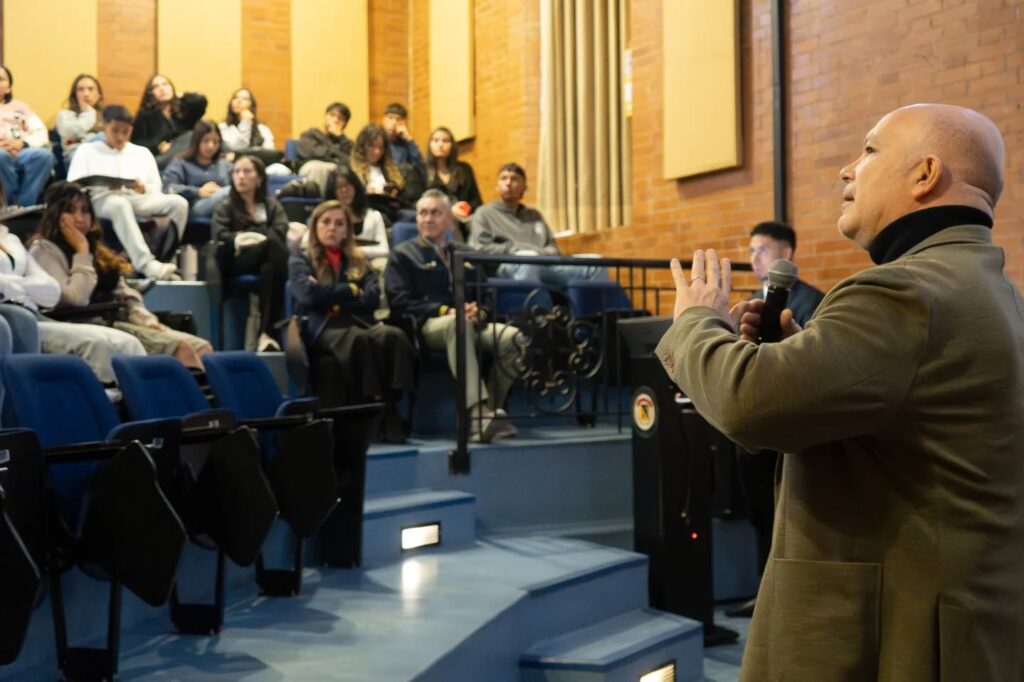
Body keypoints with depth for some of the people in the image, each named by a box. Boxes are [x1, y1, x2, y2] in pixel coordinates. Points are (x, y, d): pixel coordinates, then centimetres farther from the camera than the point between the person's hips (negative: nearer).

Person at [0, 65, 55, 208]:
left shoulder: (19, 106, 26)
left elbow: (42, 135, 12)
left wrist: (23, 143, -11)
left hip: (21, 153, 2)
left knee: (44, 154, -32)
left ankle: (24, 206, -33)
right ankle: (12, 205, -29)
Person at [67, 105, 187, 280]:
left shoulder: (142, 152, 28)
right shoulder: (86, 150, 19)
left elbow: (156, 188, 17)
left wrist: (143, 188, -9)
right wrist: (105, 186, -14)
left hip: (139, 199, 3)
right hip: (102, 199, -3)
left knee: (179, 202, -26)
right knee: (120, 205, -42)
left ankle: (164, 259, -28)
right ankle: (146, 265, -54)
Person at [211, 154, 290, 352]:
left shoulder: (272, 205, 24)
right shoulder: (225, 207, 20)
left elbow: (281, 233, 1)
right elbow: (220, 236, -1)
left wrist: (245, 236, -11)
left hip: (269, 261, 2)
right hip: (236, 262, -2)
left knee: (271, 269, -39)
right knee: (271, 244, -34)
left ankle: (268, 332, -42)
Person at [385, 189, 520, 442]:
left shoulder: (464, 253, 29)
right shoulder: (402, 254, 15)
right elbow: (400, 302, 0)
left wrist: (479, 311, -5)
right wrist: (445, 311, -13)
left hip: (468, 320, 5)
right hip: (427, 325, -4)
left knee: (513, 337, -28)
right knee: (458, 324, -42)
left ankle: (490, 410, -20)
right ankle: (478, 415, -52)